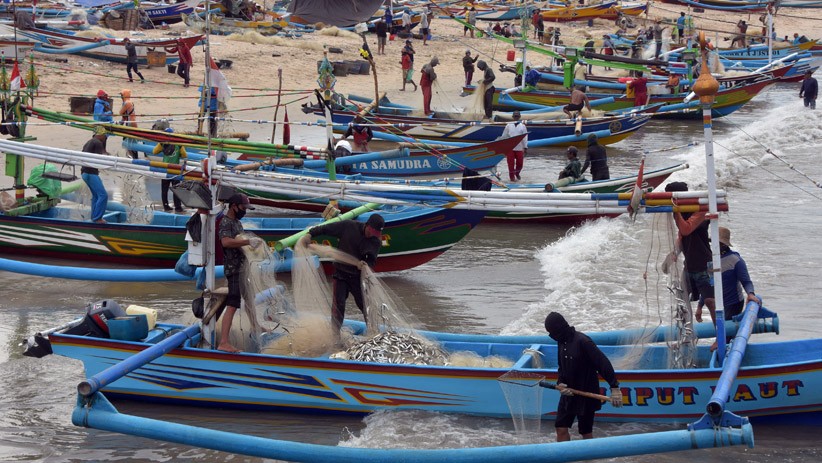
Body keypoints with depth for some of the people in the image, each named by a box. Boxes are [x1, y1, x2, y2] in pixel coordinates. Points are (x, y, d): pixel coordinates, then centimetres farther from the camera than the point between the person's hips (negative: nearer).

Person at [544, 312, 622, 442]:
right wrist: (560, 383, -6)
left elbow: (603, 363, -23)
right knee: (561, 428, 3)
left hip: (586, 395, -7)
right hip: (568, 393, 7)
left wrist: (614, 388, -26)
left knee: (586, 432, 4)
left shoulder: (582, 341, -21)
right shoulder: (562, 342, 5)